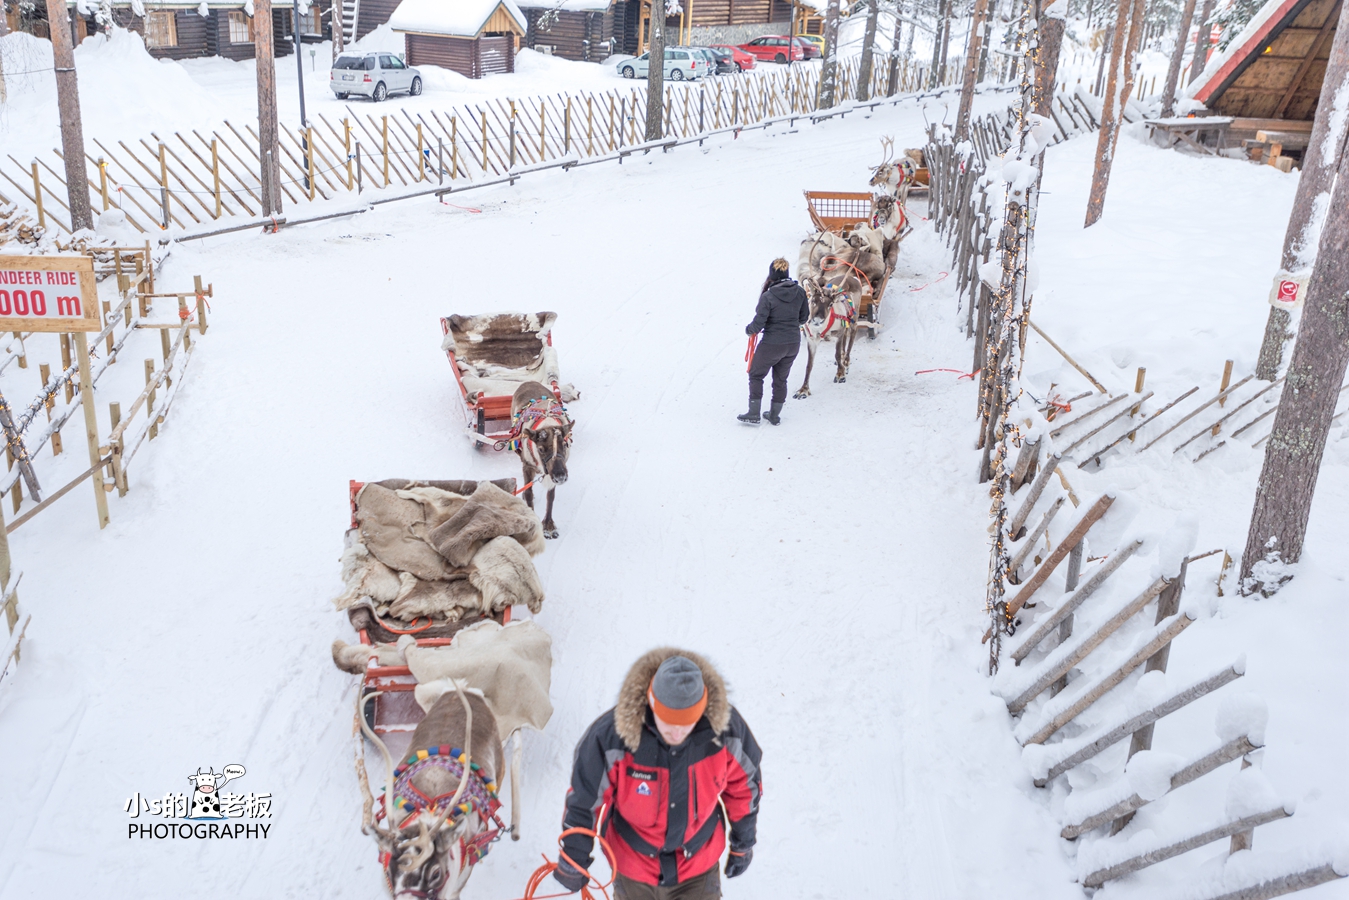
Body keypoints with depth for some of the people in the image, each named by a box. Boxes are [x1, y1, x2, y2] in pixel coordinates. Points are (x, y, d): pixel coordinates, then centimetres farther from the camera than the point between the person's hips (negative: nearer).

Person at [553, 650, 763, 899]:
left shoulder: (726, 728, -26)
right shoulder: (610, 735, -31)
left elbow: (744, 787, -5)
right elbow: (583, 800, -15)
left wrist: (742, 844, 7)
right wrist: (572, 862, -3)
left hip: (699, 867, 1)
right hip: (634, 867, 0)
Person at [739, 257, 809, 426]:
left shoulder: (768, 297, -20)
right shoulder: (800, 292, -5)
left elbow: (758, 325, -18)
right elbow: (803, 318, 6)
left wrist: (748, 329, 2)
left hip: (772, 344, -5)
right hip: (793, 344, 5)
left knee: (756, 375, 15)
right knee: (781, 379, 21)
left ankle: (754, 414, 14)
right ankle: (775, 415, 29)